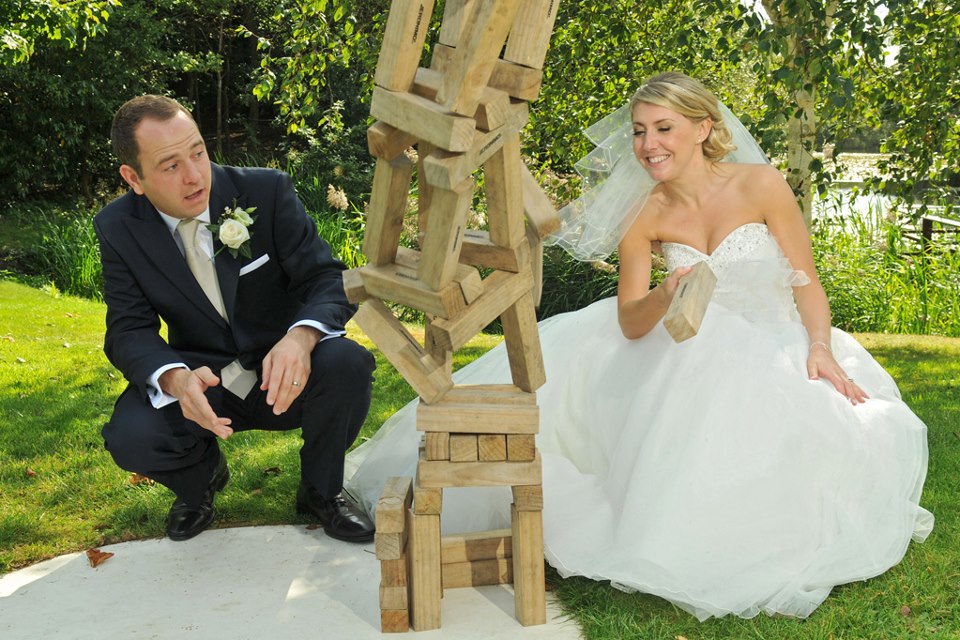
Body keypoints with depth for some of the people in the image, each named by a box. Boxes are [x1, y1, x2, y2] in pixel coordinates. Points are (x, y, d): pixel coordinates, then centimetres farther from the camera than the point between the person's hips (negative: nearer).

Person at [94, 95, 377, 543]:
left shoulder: (267, 191, -14)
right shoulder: (118, 228, -8)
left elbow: (326, 278, -15)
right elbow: (129, 330, -10)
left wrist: (301, 338, -39)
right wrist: (175, 379, -35)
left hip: (283, 373, 0)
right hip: (199, 381, 1)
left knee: (347, 363, -32)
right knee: (132, 438, -28)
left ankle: (320, 490, -1)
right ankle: (200, 477, 11)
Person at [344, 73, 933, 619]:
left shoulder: (761, 185, -10)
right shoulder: (644, 214, -4)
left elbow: (807, 283, -4)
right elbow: (630, 323, -6)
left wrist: (820, 349, -21)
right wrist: (666, 297, -28)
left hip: (779, 349, -1)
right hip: (692, 354, 2)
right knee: (566, 355, -16)